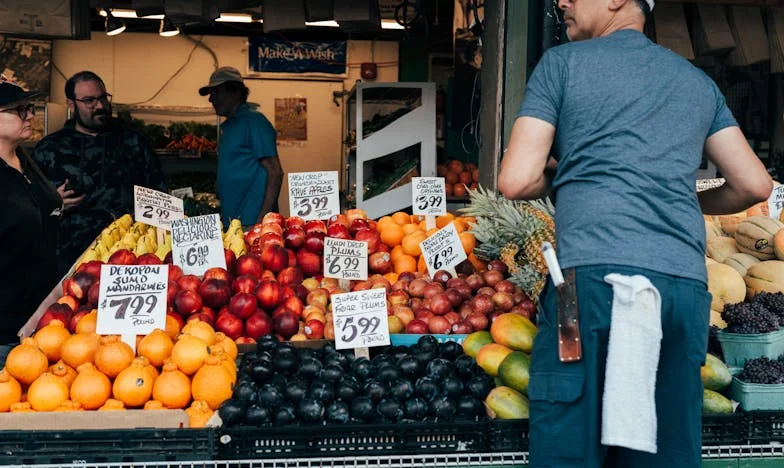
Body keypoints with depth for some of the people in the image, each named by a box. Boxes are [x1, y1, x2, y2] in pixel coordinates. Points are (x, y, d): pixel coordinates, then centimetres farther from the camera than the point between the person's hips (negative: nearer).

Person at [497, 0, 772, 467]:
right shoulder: (699, 81, 22)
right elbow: (755, 184, 18)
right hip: (685, 284, 5)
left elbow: (517, 181, 1)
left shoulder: (563, 62, 9)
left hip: (595, 274, -5)